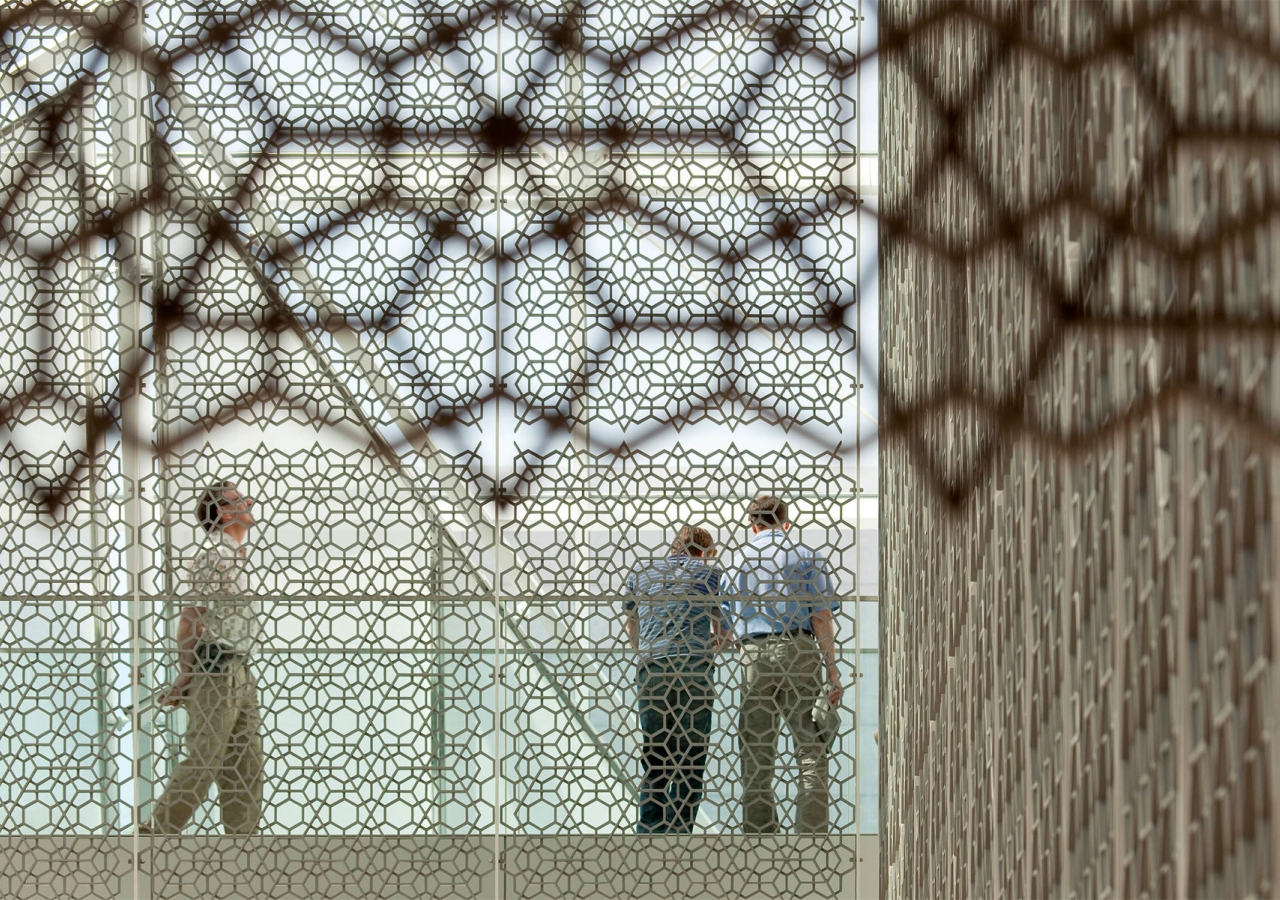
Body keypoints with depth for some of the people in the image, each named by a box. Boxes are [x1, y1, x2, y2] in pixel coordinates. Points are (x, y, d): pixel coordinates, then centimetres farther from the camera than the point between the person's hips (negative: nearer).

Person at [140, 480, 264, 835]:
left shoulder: (237, 556, 19)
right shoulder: (215, 555, -11)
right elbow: (190, 615, -16)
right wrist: (186, 672, -14)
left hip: (239, 676, 9)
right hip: (216, 671, -9)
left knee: (246, 764, 8)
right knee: (203, 762, -7)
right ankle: (156, 832, 1)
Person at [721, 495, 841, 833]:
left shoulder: (738, 560, 15)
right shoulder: (806, 557, 7)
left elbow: (727, 622, 11)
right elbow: (821, 616, -1)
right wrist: (832, 671, -1)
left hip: (753, 655, 2)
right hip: (798, 652, -2)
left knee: (756, 756, 7)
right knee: (812, 753, -1)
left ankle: (758, 833, 7)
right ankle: (810, 833, -9)